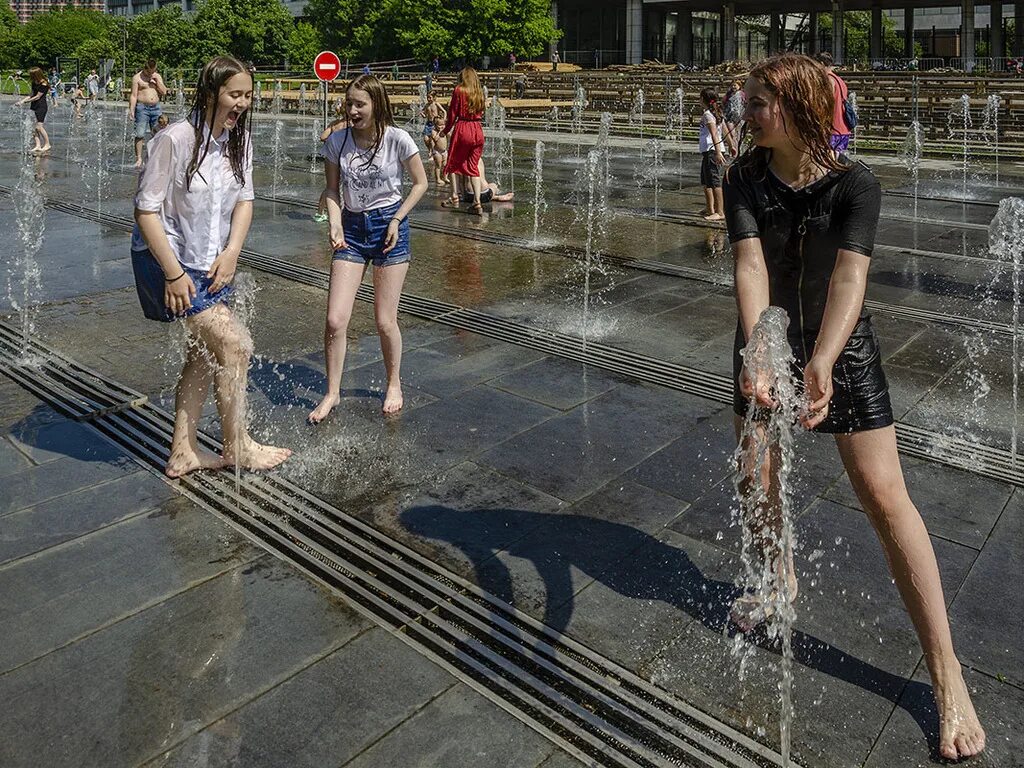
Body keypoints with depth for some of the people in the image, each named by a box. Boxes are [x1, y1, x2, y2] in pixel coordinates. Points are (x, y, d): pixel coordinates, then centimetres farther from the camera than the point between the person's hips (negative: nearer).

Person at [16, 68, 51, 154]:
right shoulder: (34, 83, 12)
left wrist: (25, 101, -7)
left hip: (41, 106, -8)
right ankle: (37, 146, 3)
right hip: (34, 106, 8)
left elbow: (37, 97, -13)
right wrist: (21, 101, 3)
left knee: (39, 126, -9)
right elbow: (31, 94, 15)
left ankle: (47, 144, 4)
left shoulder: (44, 84, -13)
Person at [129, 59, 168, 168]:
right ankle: (139, 158, -4)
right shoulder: (137, 77, -1)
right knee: (140, 134, -8)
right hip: (142, 108, -4)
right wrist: (131, 109, -13)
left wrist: (156, 80, -6)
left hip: (156, 107, 4)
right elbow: (134, 95, -4)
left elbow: (164, 92, 3)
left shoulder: (157, 77, 12)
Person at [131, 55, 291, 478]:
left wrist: (231, 253, -8)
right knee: (234, 345, -10)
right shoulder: (175, 139, -21)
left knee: (204, 354, 11)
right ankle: (237, 447, 7)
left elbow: (244, 200, 6)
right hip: (166, 258, -8)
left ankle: (182, 454, 23)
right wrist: (174, 274, -21)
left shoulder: (239, 140, 1)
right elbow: (146, 209, -19)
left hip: (209, 262, 8)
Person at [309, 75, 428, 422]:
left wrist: (396, 220, -8)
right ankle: (332, 393, 15)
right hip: (351, 227, 3)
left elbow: (420, 182, 1)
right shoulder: (336, 141, -1)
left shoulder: (397, 139, -10)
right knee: (335, 320, -4)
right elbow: (333, 189, 7)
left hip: (389, 227, -3)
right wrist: (335, 224, -11)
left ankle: (394, 385, 27)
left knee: (385, 321, 1)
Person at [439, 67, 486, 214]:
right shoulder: (479, 92, 9)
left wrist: (446, 130, 8)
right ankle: (477, 203, 0)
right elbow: (481, 113, 11)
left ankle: (455, 198, 8)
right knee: (473, 166, 8)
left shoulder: (459, 90, -3)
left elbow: (453, 113, -2)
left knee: (454, 163, 11)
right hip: (478, 130, 4)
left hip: (462, 128, -4)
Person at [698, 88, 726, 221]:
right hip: (708, 151, 10)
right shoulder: (717, 113, 16)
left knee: (714, 181, -11)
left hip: (711, 151, -10)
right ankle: (710, 209, 27)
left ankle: (720, 212, -12)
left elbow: (714, 134, -23)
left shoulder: (707, 114, -12)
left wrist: (718, 152, -31)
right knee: (706, 181, 19)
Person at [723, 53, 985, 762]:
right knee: (757, 476, 9)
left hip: (841, 346, -3)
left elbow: (850, 275, -32)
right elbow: (750, 263, -24)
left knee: (884, 496, -5)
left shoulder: (856, 185, -17)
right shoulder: (745, 179, -10)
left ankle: (946, 669, 7)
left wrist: (822, 363, -49)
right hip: (769, 341, 3)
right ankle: (778, 578, 41)